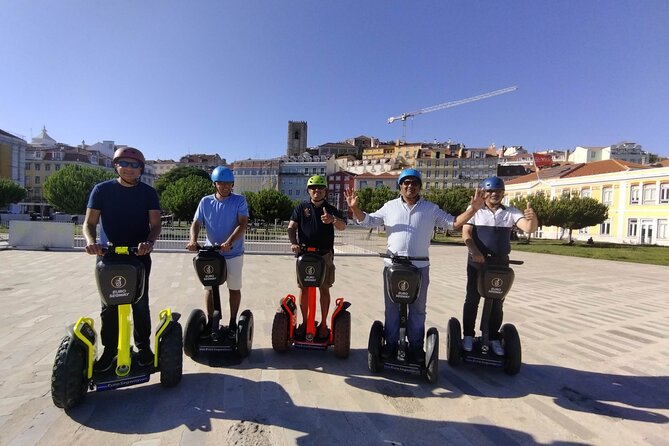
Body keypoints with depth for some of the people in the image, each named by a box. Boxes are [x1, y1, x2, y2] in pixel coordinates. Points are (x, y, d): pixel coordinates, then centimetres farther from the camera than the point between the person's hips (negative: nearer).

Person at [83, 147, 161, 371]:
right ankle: (109, 349, 19)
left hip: (139, 255, 0)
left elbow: (155, 224, -5)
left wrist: (149, 242, -25)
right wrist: (91, 241, -22)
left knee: (140, 303, 5)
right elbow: (90, 222, -1)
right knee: (108, 305, 6)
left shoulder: (148, 192, 0)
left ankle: (143, 346, 19)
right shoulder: (102, 190, 0)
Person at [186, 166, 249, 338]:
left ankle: (232, 323, 22)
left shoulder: (239, 201, -6)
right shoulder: (205, 201, 3)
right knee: (209, 288, 11)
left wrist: (229, 242, -30)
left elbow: (242, 224, -16)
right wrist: (193, 240, -20)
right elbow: (196, 223, 1)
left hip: (233, 253, -3)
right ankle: (210, 322, 27)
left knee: (234, 288, 8)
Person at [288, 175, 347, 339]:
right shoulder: (301, 208, 6)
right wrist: (293, 242, -20)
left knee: (324, 289, 6)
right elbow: (291, 227, -1)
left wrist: (332, 219, -34)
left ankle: (323, 324, 19)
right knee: (304, 289, 7)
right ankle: (304, 322, 22)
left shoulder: (330, 209, 5)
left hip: (325, 254, 0)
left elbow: (342, 226, -11)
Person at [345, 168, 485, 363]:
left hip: (420, 266, 0)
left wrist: (473, 209, -9)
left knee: (417, 308, 11)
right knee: (392, 306, 11)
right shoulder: (390, 206, 4)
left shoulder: (431, 209, 4)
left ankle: (416, 346, 27)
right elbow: (367, 220, 4)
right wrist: (355, 208, -14)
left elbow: (453, 223, 4)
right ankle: (391, 343, 26)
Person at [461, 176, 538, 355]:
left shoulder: (511, 212, 5)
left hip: (501, 263, 2)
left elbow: (529, 229, -9)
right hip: (477, 262, -2)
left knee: (497, 302, 10)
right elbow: (466, 233, -10)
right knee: (472, 299, 6)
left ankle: (494, 338, 23)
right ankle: (468, 335, 18)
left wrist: (533, 218, -32)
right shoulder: (475, 210, 0)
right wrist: (474, 251, -27)